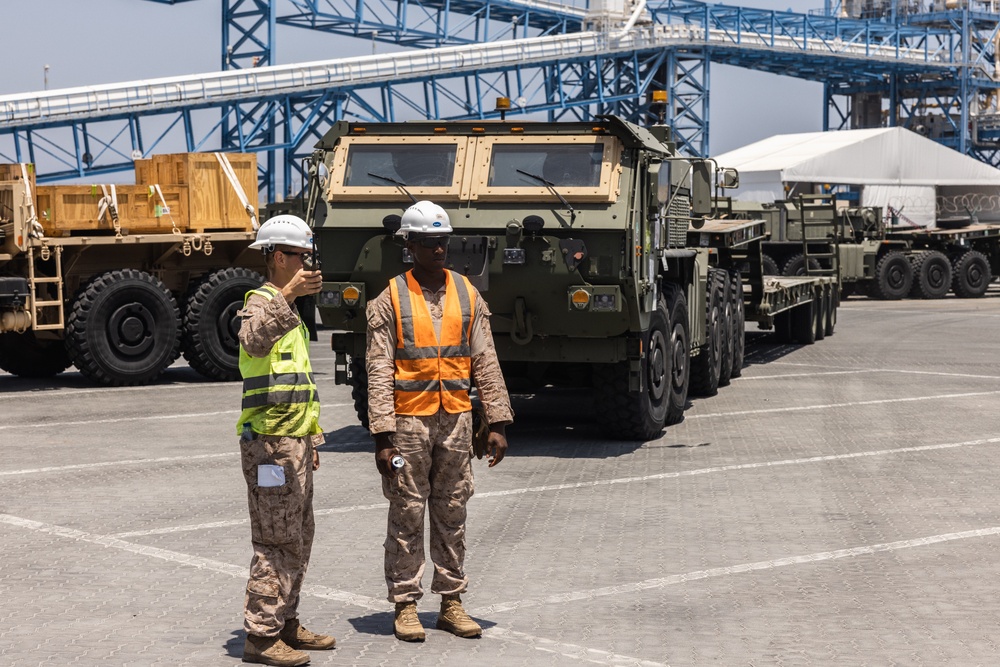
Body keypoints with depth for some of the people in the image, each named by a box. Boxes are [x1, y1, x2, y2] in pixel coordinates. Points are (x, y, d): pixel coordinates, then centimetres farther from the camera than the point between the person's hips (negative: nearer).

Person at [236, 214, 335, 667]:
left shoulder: (289, 310, 20)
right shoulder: (261, 303, -10)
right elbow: (254, 340, -36)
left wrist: (311, 438, 24)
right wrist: (286, 296, -49)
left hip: (293, 442, 10)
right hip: (270, 443, -10)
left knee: (298, 539, 15)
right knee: (276, 543, -8)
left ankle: (285, 624, 25)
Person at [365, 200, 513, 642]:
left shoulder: (468, 296, 8)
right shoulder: (391, 301, -3)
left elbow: (486, 363, 8)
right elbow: (379, 372, -6)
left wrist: (497, 423, 2)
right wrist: (383, 435, -13)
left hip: (456, 420, 3)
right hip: (409, 422, -3)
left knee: (452, 514, 9)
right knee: (407, 516, 2)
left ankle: (451, 602, 18)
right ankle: (404, 605, 11)